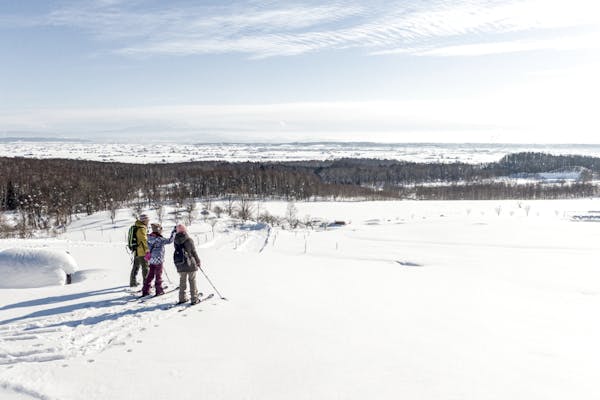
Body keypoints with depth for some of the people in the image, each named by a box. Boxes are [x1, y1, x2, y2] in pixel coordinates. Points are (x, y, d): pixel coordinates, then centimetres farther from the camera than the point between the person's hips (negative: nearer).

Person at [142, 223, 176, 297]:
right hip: (158, 260, -7)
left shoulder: (149, 238, 3)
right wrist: (173, 232, -20)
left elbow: (148, 246, 14)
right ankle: (159, 291, 14)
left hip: (152, 259, 7)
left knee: (150, 275, 14)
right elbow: (169, 241, -25)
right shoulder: (160, 239, -19)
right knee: (158, 275, 5)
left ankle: (145, 291, 17)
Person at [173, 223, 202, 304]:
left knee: (182, 281, 16)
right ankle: (194, 299, 7)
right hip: (190, 264, -4)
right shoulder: (189, 240, -13)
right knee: (192, 281, 5)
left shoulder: (176, 241, -1)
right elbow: (194, 252, -7)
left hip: (180, 265, 4)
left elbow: (177, 250, 5)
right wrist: (198, 261, 7)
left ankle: (182, 298, 20)